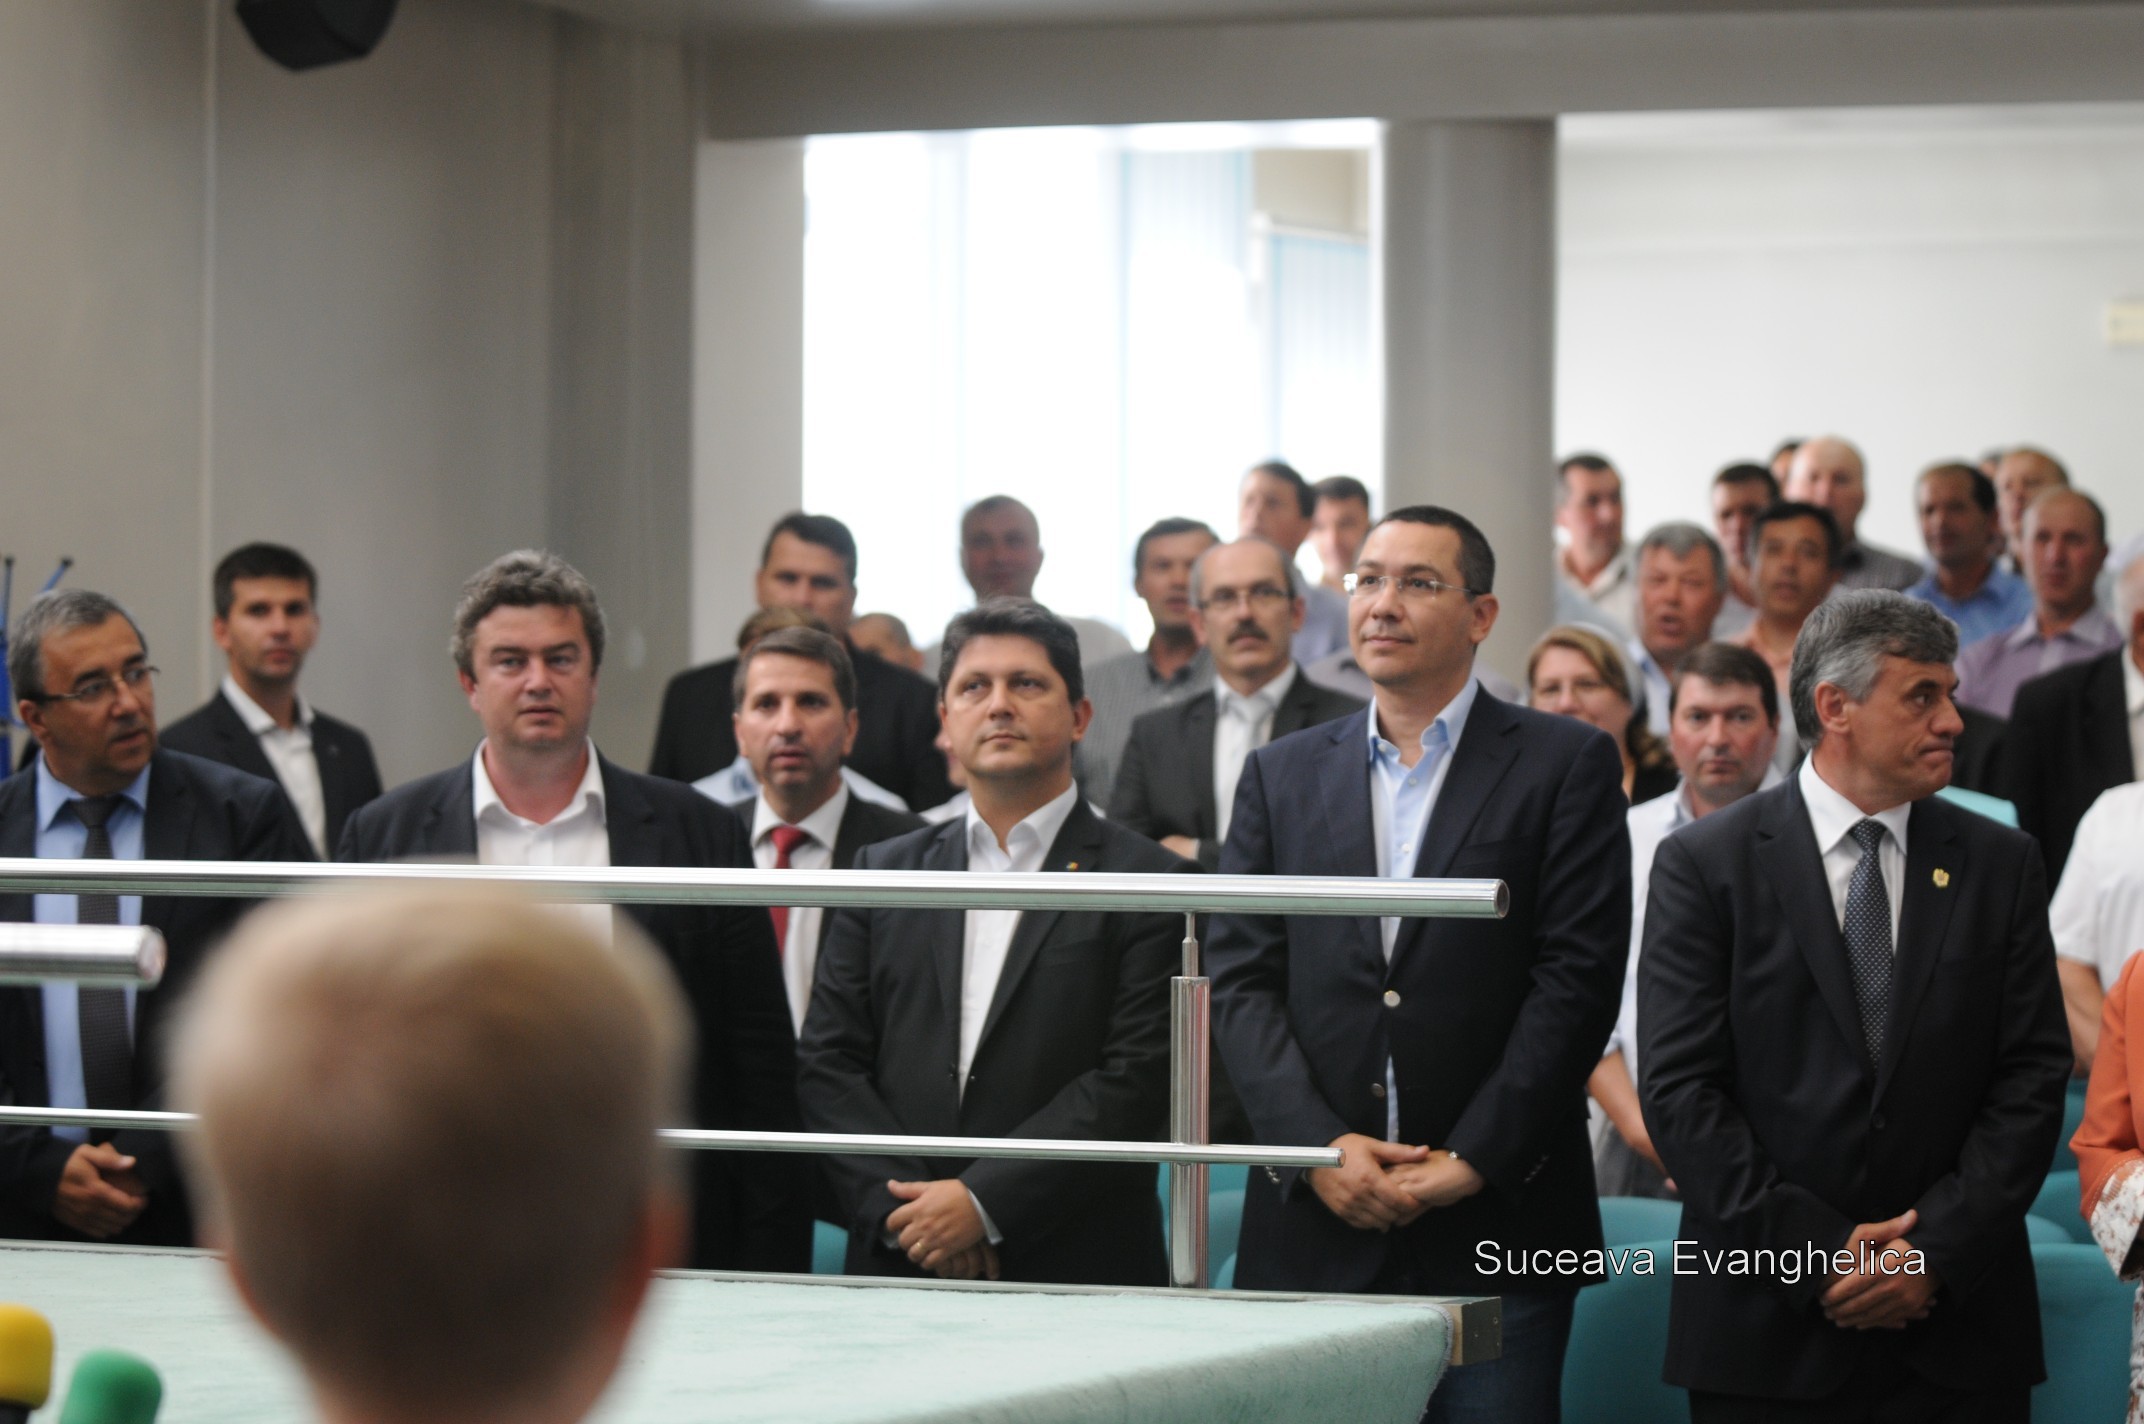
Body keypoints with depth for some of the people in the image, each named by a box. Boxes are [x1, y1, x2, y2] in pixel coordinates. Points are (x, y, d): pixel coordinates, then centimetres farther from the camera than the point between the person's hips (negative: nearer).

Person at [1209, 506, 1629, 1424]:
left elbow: (1578, 978, -4)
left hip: (1495, 1226, -2)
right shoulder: (1280, 776, 14)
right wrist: (1320, 1146, -8)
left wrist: (1476, 1160, -10)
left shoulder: (1568, 764, 4)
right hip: (1314, 1227, 3)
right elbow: (1238, 980, 6)